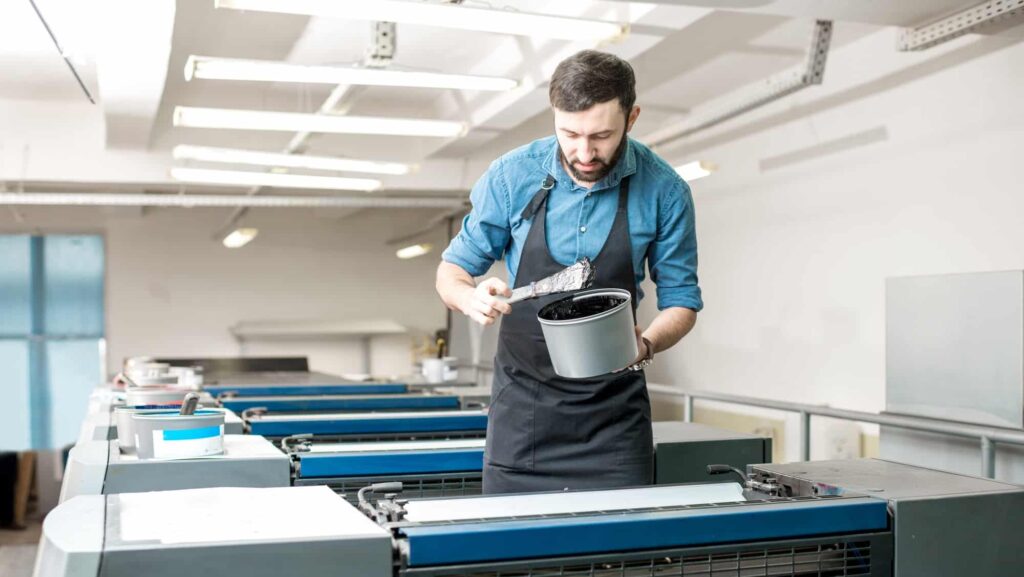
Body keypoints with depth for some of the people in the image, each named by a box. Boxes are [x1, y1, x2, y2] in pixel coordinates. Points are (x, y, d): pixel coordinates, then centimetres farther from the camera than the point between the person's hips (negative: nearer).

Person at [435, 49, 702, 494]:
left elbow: (681, 300, -1)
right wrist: (472, 298, -21)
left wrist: (644, 345, -22)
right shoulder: (512, 176, -8)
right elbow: (451, 271, 2)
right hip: (521, 408, 1)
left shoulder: (664, 191, -9)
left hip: (613, 413, 0)